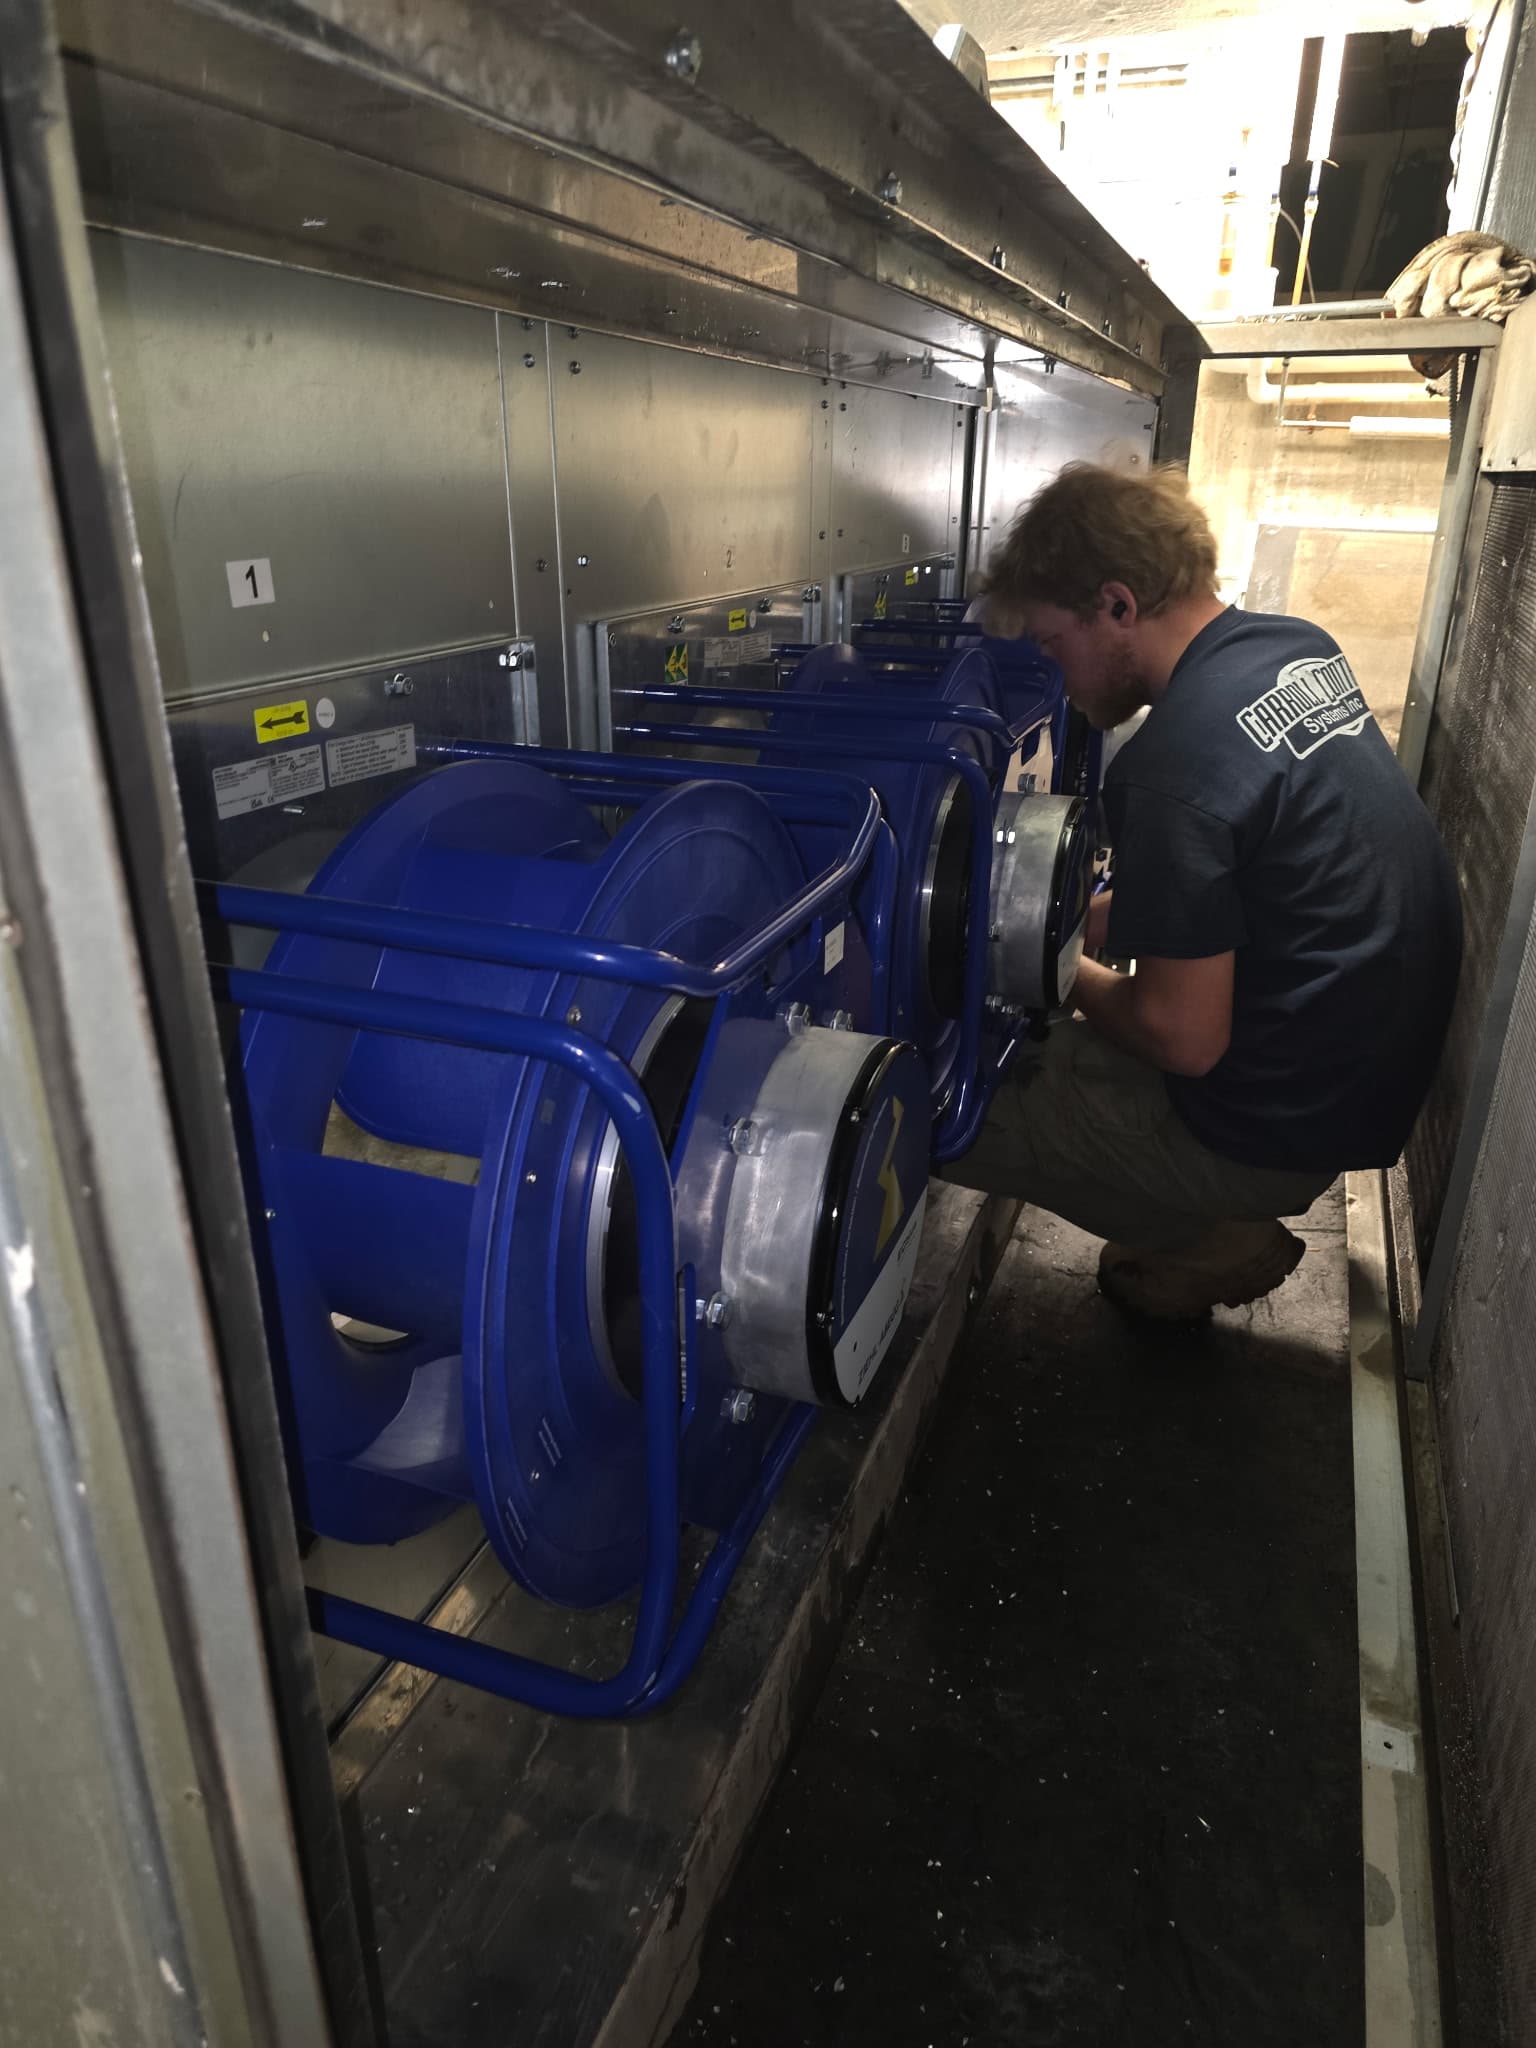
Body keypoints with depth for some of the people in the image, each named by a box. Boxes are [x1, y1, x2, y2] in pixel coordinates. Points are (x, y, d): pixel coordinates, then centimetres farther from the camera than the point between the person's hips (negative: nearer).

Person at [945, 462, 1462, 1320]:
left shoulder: (1177, 767, -28)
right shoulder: (1302, 647, 1)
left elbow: (1183, 1039, -24)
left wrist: (1069, 980, -6)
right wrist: (1103, 915, 8)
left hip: (1287, 1120, -9)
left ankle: (1215, 1243, 6)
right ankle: (1253, 1202, 19)